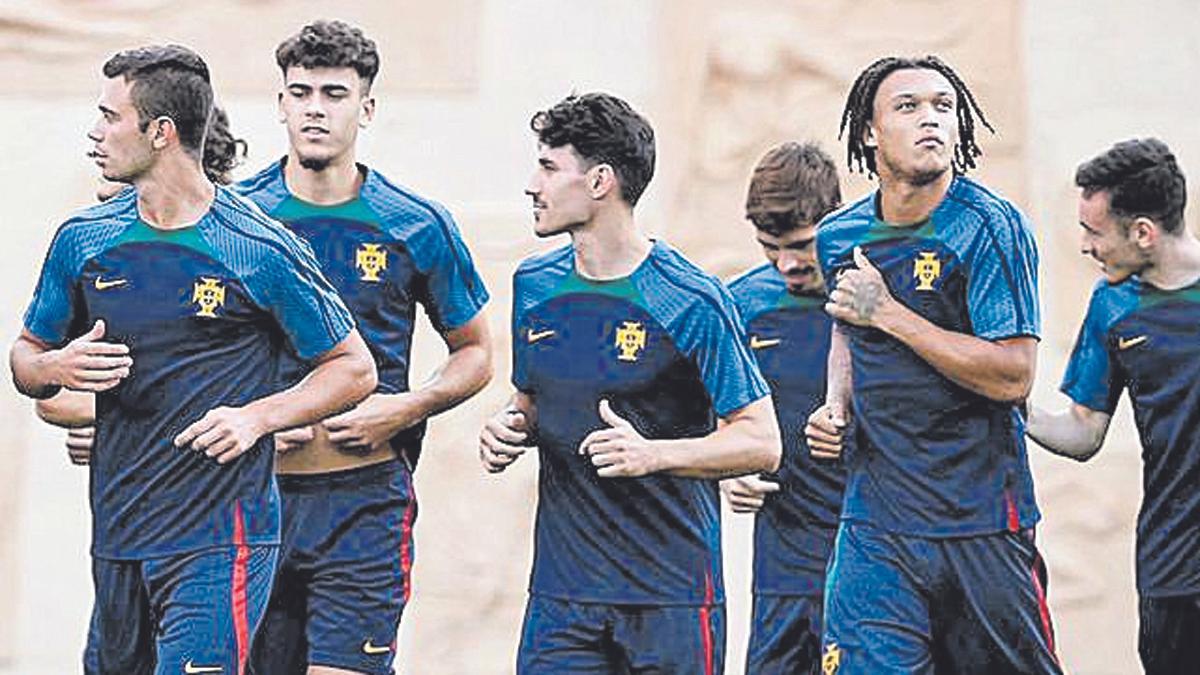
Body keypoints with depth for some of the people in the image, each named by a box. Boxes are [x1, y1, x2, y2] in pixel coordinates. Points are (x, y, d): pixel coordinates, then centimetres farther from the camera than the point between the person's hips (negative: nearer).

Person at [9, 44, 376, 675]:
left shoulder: (261, 251, -7)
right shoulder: (83, 240, 7)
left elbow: (354, 368, 1)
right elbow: (26, 357, 19)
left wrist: (258, 416, -14)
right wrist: (57, 368, -5)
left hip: (219, 540, -6)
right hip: (118, 538, 6)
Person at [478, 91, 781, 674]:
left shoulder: (690, 302, -10)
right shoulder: (534, 286, 9)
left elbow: (761, 444, -9)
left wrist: (654, 453, -23)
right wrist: (509, 429, 1)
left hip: (672, 592, -4)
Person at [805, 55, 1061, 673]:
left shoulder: (990, 227, -11)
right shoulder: (839, 237, 6)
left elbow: (1012, 378, -18)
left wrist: (889, 314, -16)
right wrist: (835, 405, 7)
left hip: (982, 519, -3)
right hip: (877, 522, 4)